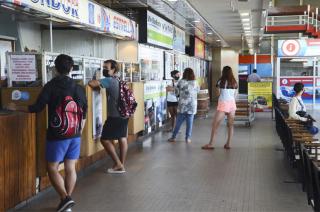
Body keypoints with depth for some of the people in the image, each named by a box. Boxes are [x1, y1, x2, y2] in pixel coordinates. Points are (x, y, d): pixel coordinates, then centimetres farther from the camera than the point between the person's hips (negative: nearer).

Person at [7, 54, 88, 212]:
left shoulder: (51, 86, -9)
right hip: (75, 135, 5)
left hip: (57, 135, -5)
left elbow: (37, 108, -11)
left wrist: (17, 108, 4)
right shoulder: (78, 88, 5)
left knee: (52, 168, 5)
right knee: (70, 168, 9)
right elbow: (83, 113, 10)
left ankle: (65, 198, -7)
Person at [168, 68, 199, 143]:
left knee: (178, 122, 8)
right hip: (192, 106, 0)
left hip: (182, 106, 0)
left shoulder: (181, 82, -5)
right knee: (189, 123, 6)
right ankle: (188, 138, 8)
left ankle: (173, 137, 14)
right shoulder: (195, 83, -3)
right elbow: (198, 91, 13)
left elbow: (176, 92, 1)